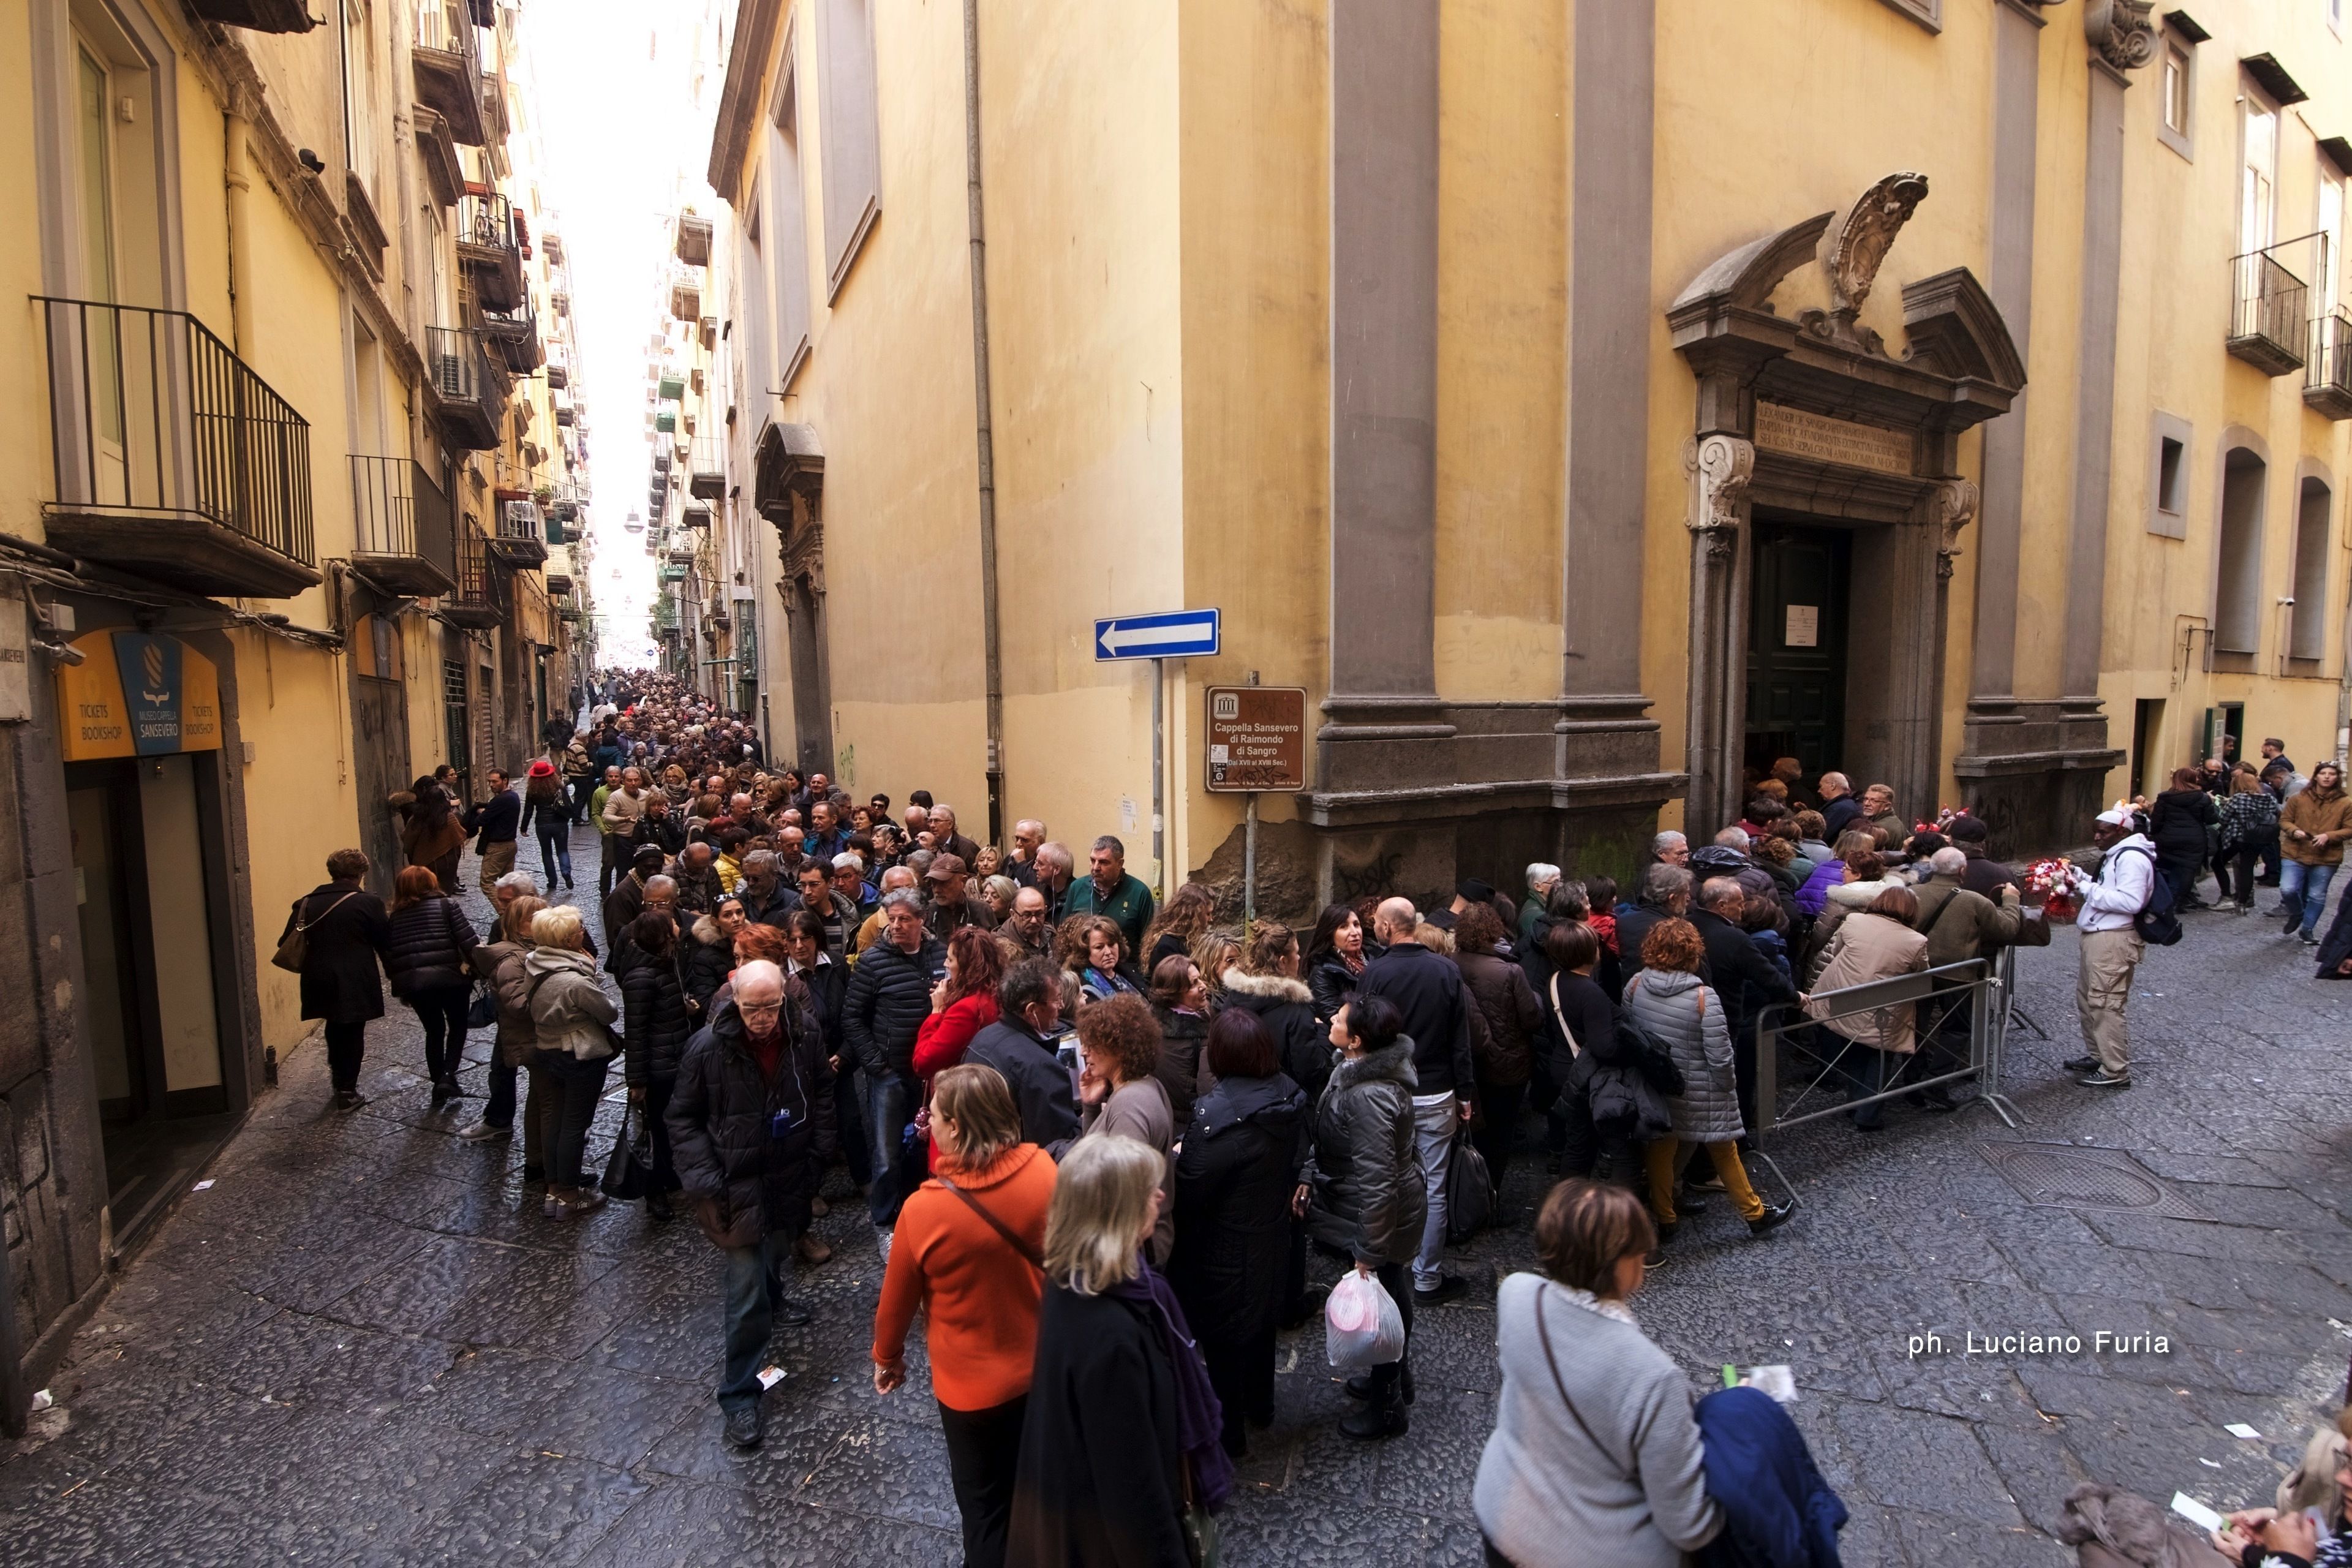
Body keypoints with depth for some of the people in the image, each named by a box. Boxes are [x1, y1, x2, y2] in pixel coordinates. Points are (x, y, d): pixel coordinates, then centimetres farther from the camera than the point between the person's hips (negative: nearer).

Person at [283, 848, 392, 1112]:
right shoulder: (368, 903, -11)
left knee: (335, 1029, 25)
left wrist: (310, 966, 18)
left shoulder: (306, 904, 2)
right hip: (355, 983, -4)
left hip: (320, 982, 5)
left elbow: (287, 945, 2)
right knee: (352, 1035, 7)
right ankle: (347, 1093, 12)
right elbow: (385, 944, -7)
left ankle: (338, 1078, 41)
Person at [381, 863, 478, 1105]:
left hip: (412, 984, 3)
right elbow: (467, 940, -9)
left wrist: (398, 983, 22)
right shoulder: (446, 905, 0)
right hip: (449, 978, -3)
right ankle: (448, 1075, -1)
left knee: (434, 1031, 19)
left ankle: (438, 1085, 22)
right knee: (458, 1026, 17)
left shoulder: (394, 917, 12)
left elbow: (388, 956, 13)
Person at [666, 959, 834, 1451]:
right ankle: (739, 1394, 14)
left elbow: (822, 1093, 3)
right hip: (739, 1184, -4)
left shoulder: (805, 1034, -13)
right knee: (746, 1291, -2)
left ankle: (771, 1301, 59)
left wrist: (818, 1151, 1)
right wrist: (703, 1178, -15)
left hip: (791, 1175, 4)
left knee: (777, 1254, 28)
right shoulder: (708, 1046, -21)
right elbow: (683, 1118, -8)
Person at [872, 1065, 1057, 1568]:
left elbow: (898, 1299, -10)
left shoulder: (925, 1209, -28)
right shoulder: (1044, 1172, -20)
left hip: (974, 1383, -3)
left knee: (986, 1507, 23)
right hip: (1047, 1365, 3)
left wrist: (887, 1357, 10)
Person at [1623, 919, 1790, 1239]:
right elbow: (1719, 1056, -20)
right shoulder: (1703, 996, -24)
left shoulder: (1635, 985, -12)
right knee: (1724, 1152, 17)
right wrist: (1728, 1083, -1)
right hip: (1699, 1091, -3)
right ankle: (1755, 1213, 38)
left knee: (1660, 1150, 16)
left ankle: (1664, 1221, 30)